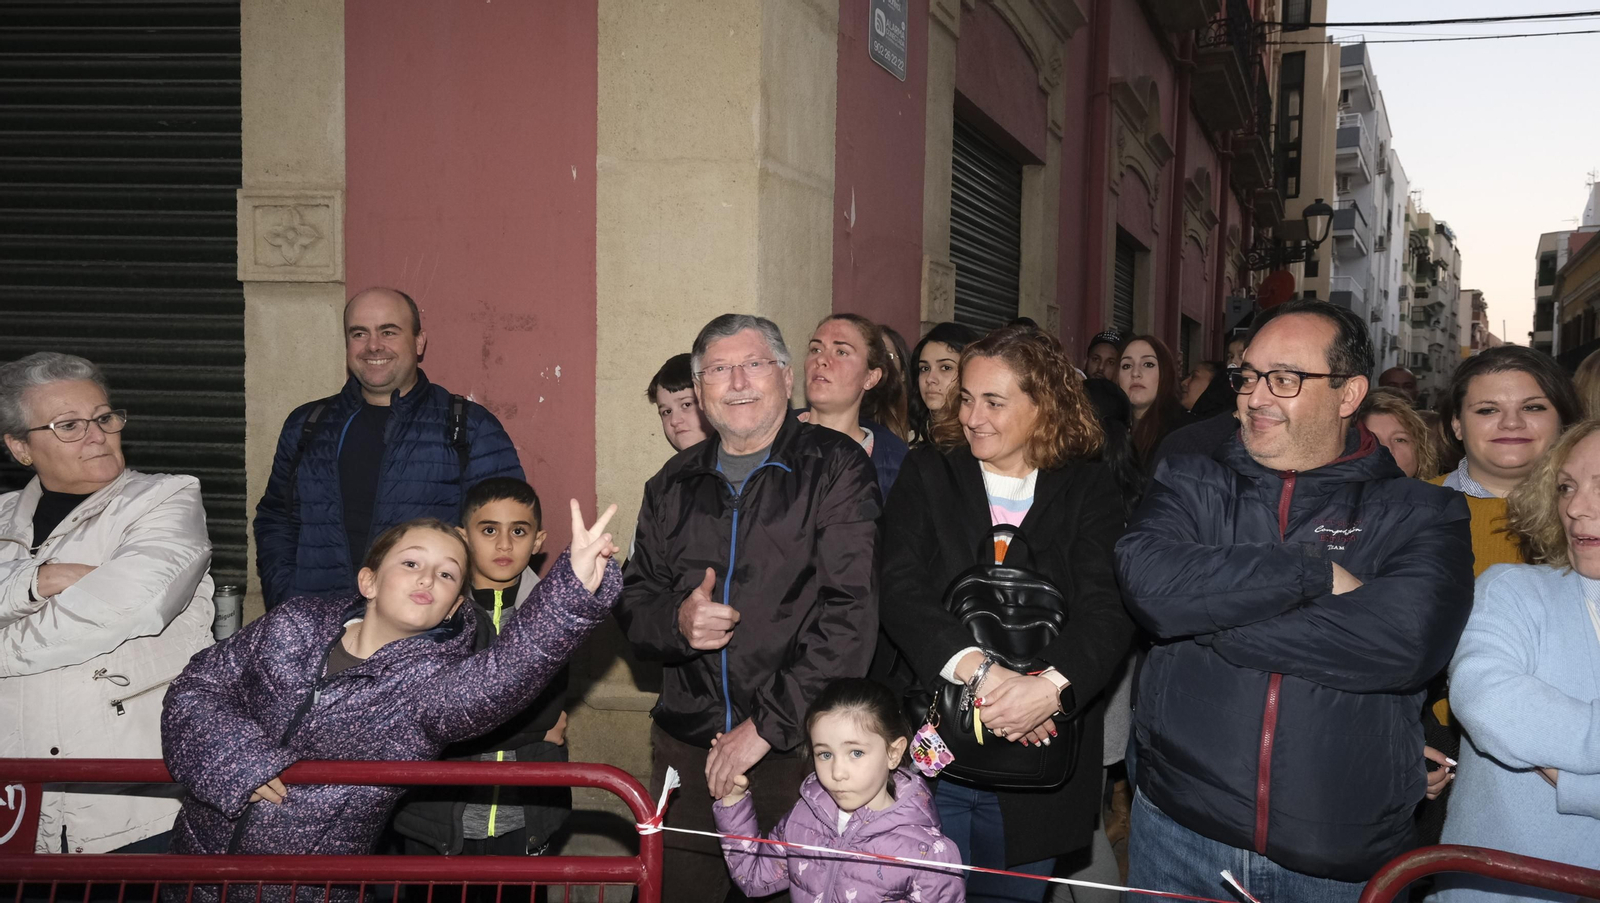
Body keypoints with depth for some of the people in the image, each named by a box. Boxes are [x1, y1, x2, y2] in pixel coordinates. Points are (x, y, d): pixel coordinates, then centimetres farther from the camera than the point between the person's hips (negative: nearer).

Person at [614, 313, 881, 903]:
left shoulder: (835, 467, -4)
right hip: (686, 743, 4)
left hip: (801, 746, -4)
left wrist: (768, 725, -16)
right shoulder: (673, 484, 11)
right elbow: (633, 604, 17)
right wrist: (676, 621, -8)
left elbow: (852, 611, -12)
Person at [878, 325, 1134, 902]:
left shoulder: (1088, 491, 2)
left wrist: (1053, 684, -30)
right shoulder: (927, 476, 4)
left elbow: (1107, 610, -11)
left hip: (1036, 771, 0)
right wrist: (977, 668, -25)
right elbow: (900, 589, -10)